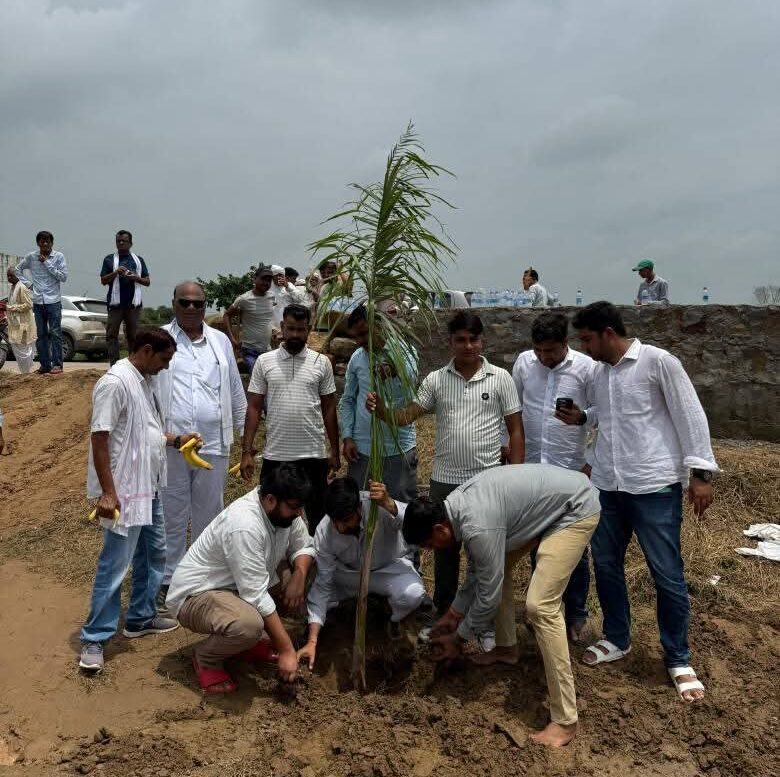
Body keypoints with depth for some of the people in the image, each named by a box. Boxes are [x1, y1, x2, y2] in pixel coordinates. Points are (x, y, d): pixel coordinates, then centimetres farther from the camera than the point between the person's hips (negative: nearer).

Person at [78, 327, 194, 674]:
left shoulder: (144, 382, 10)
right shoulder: (114, 383, -19)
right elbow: (99, 439, -21)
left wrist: (177, 440, 8)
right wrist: (107, 492, -23)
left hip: (149, 488, 10)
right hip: (124, 491, -10)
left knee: (154, 554, 19)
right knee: (114, 566, -3)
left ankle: (140, 618, 33)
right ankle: (94, 639, 10)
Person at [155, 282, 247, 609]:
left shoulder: (220, 341, 9)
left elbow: (236, 389, 13)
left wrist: (246, 431, 14)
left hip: (214, 443, 3)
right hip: (170, 443, -3)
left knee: (209, 512, 13)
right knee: (171, 514, 8)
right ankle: (168, 578, 21)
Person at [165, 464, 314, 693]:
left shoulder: (283, 509, -8)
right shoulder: (244, 525, -33)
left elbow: (304, 546, 5)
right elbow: (257, 597, -32)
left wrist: (299, 575, -18)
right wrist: (286, 650, -27)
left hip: (235, 587, 9)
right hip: (195, 595, -9)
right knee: (249, 624, -37)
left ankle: (253, 641, 9)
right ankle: (206, 657, -4)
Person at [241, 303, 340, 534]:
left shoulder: (322, 363, 2)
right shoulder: (264, 362, 1)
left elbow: (329, 409, 6)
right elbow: (253, 408, 2)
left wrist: (335, 450, 4)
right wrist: (247, 450, -4)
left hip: (313, 454, 0)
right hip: (274, 455, 0)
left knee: (318, 515, 10)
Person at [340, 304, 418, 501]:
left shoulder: (405, 351, -7)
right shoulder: (356, 358, 5)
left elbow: (410, 380, -26)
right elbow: (347, 400, 12)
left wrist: (392, 369, -48)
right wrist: (347, 437, 2)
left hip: (400, 448, -3)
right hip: (362, 448, 3)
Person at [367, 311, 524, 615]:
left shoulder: (501, 378, -3)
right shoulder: (435, 380, 1)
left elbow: (515, 430, -1)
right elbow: (407, 416, -4)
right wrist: (381, 410, -24)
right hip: (445, 480, 2)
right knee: (445, 550, 14)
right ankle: (443, 615, 31)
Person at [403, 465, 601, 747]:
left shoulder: (478, 526, -29)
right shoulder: (456, 506, -1)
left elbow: (489, 595, -17)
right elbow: (478, 569, 12)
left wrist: (459, 638, -2)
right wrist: (453, 614, 17)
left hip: (577, 508, -10)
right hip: (550, 501, 10)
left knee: (540, 606, -17)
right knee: (495, 568, 16)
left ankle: (565, 721, -9)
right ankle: (506, 648, 37)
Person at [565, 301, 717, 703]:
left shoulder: (658, 361, -9)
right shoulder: (598, 372, 11)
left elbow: (690, 416, -9)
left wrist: (700, 471, -12)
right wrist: (581, 418, 7)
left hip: (655, 486, -6)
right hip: (607, 486, 7)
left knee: (667, 574, 2)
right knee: (605, 565, 14)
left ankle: (678, 659, 19)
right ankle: (616, 639, 33)